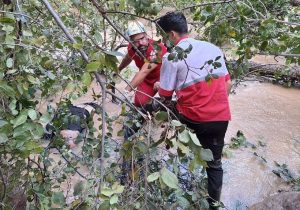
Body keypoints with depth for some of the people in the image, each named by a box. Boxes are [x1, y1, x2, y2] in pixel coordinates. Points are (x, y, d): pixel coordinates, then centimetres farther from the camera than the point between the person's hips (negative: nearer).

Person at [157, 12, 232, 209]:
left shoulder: (171, 57, -9)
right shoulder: (213, 48, 7)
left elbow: (165, 96, -6)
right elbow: (227, 84, 10)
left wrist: (159, 87, 15)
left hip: (191, 119, -4)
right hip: (221, 118, 5)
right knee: (215, 163, 19)